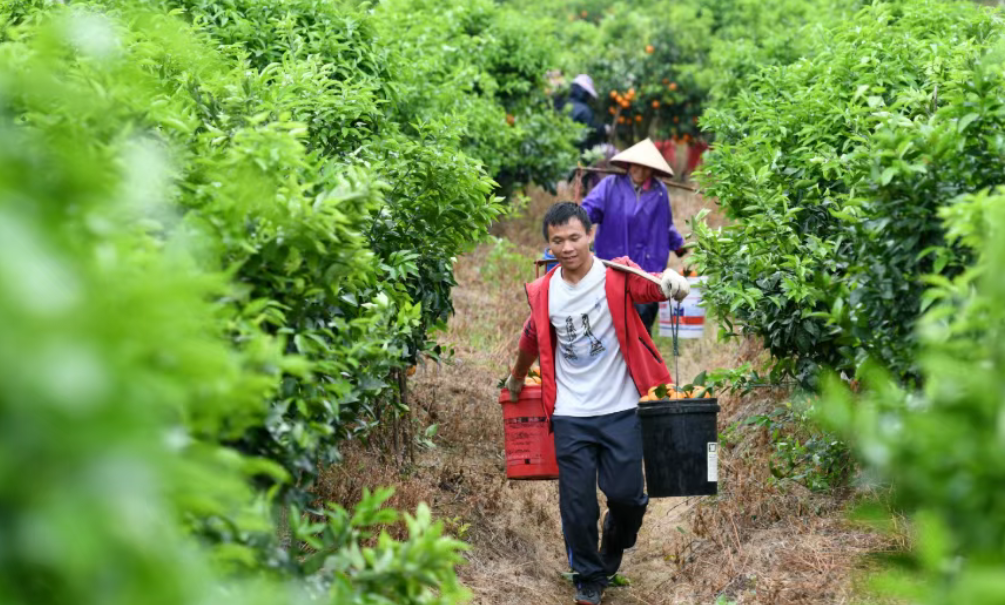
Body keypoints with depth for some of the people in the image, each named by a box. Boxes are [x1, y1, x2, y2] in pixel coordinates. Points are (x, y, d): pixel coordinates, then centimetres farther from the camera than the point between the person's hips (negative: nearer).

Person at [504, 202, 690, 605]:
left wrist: (672, 281, -53)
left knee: (626, 495, -1)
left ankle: (612, 552, 32)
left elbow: (649, 286, -29)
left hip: (621, 410, -2)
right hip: (570, 416, 2)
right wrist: (517, 377, 34)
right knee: (577, 503, 5)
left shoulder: (616, 276, -10)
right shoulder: (542, 293, 0)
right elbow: (532, 338, 19)